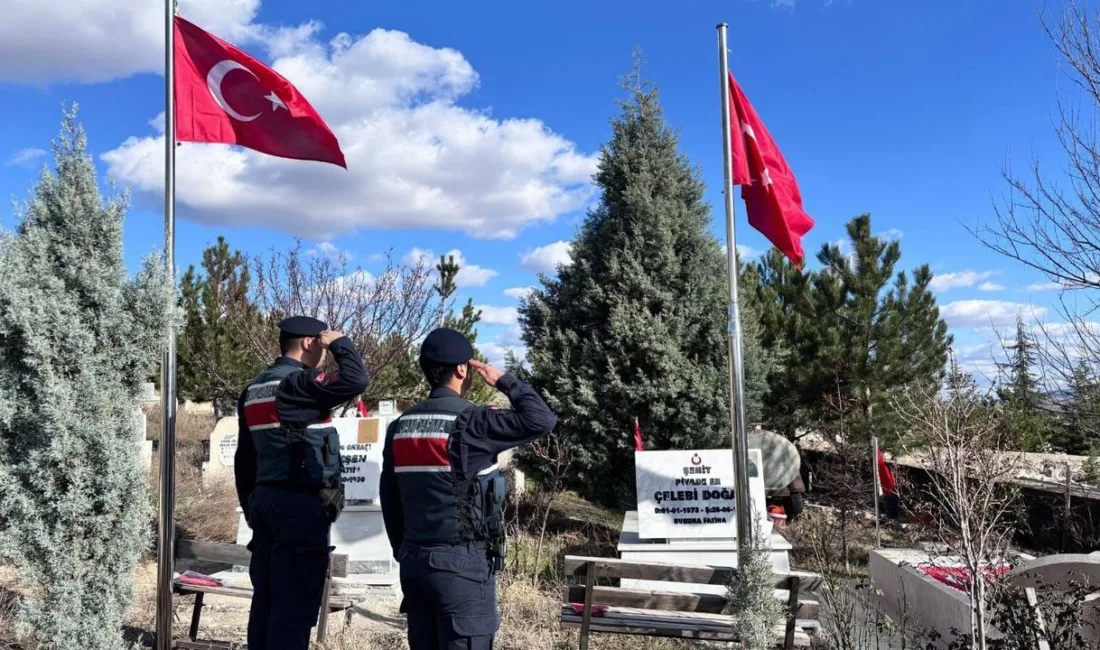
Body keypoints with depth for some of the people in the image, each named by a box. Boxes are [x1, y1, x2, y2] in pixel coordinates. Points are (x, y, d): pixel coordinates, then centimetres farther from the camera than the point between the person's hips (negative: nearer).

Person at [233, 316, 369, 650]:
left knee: (266, 599, 14)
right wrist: (340, 342, -10)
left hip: (265, 500, 9)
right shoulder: (298, 383, -14)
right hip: (301, 505, -9)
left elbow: (244, 459, 19)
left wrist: (250, 506, 24)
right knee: (294, 603, -4)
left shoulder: (254, 390, 15)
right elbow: (354, 380, -28)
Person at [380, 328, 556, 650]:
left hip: (415, 560, 7)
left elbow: (389, 499, 12)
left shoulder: (400, 426, 7)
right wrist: (503, 381, -3)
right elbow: (542, 420, -15)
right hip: (461, 561, -7)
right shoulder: (470, 422, -14)